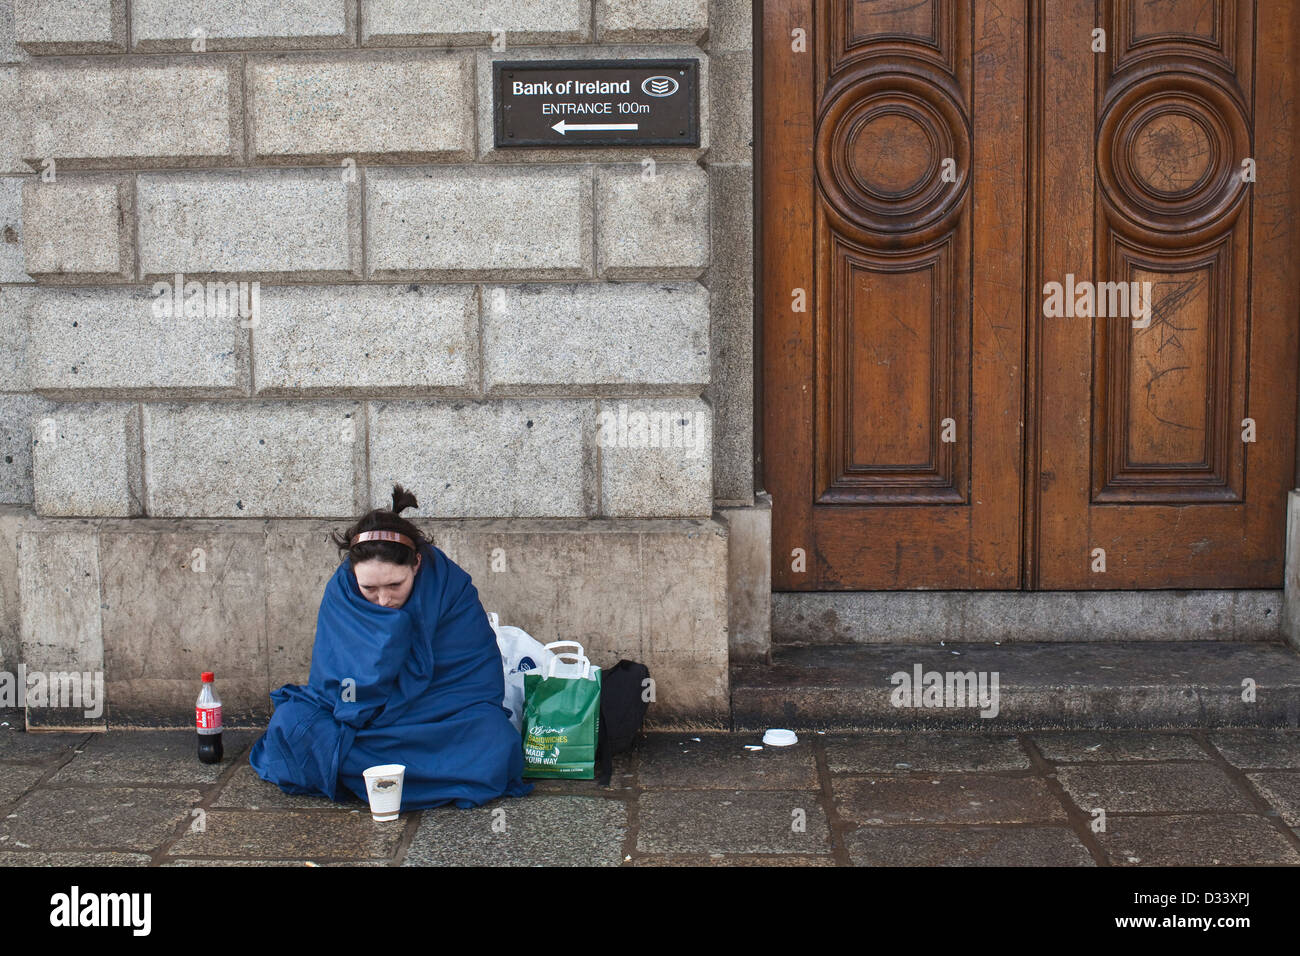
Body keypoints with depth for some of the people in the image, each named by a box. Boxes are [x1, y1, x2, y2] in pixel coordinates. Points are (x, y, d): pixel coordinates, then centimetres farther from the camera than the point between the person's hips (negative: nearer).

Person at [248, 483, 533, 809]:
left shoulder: (450, 585, -13)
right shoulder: (341, 591, -9)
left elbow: (479, 678, -14)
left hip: (438, 718, -1)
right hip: (361, 719, 2)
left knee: (495, 738, -33)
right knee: (291, 720, -25)